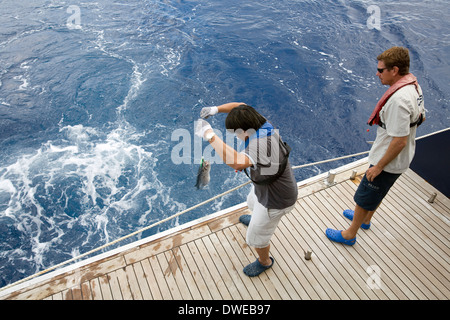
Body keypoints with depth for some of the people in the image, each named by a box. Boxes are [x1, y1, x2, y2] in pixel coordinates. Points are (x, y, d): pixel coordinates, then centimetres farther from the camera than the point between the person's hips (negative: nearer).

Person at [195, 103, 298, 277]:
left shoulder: (261, 144, -42)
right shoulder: (263, 125, -15)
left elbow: (237, 162, -60)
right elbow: (240, 106, 2)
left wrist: (210, 135, -51)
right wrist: (216, 109, -11)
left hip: (275, 201, -9)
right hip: (264, 188, 9)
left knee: (256, 237, 13)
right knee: (252, 203, 39)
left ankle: (264, 262, 45)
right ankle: (256, 219, 74)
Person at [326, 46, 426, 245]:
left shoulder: (399, 99, -32)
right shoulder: (414, 85, -1)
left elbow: (400, 141, -31)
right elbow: (421, 117, 13)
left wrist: (378, 166, -21)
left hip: (389, 162, -10)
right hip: (401, 160, 10)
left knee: (364, 197, 8)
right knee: (378, 191, 29)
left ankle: (350, 234, 28)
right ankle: (365, 219, 53)